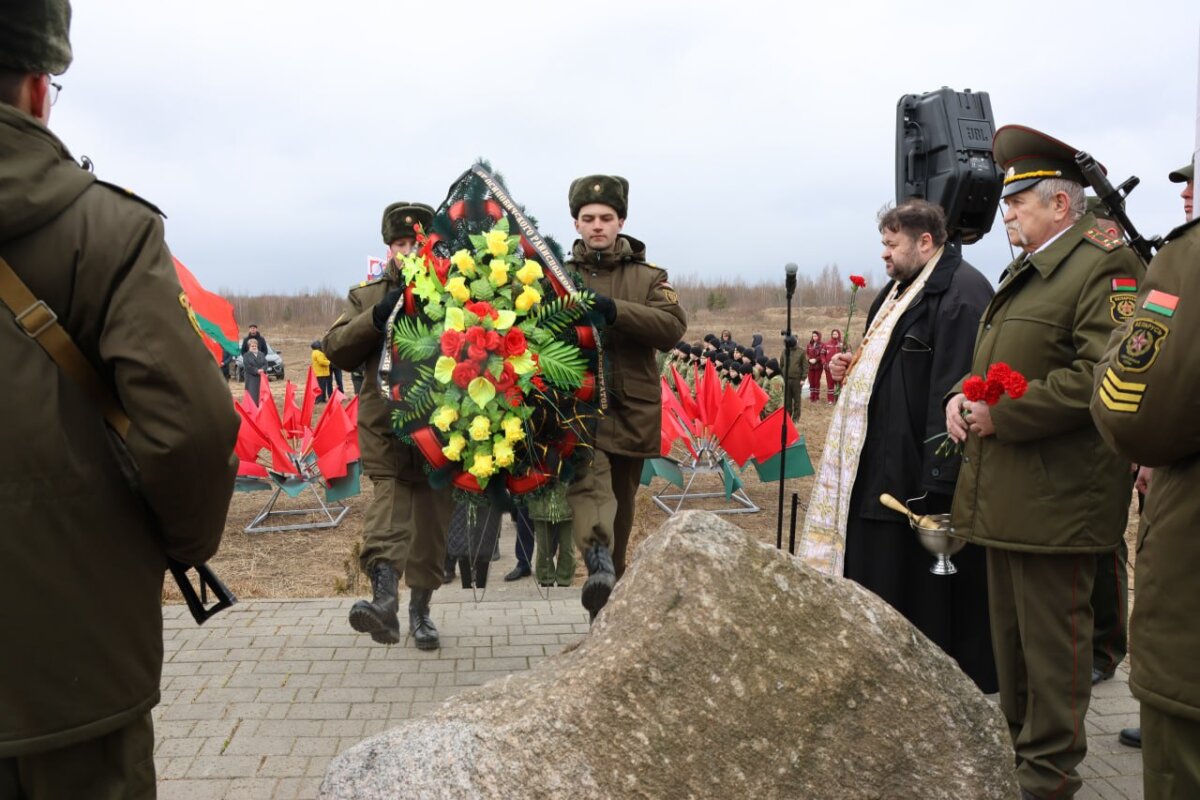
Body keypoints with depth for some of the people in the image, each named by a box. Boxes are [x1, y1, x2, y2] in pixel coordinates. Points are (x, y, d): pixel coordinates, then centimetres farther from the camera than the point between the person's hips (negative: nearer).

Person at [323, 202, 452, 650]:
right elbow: (335, 350, 0)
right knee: (387, 508, -19)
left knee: (432, 520, 8)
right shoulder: (366, 297, 12)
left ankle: (420, 609, 21)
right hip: (385, 428, -1)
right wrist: (377, 318, -13)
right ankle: (384, 599, -28)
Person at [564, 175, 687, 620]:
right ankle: (598, 563, -46)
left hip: (632, 411, 2)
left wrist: (615, 310, -24)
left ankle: (609, 592, 28)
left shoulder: (649, 277, 8)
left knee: (621, 506, 12)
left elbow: (673, 327, -11)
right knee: (588, 478, -29)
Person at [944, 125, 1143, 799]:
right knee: (1011, 638, 19)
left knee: (1052, 642, 2)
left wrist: (1001, 414, -20)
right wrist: (964, 396, 4)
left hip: (1057, 502, -10)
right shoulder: (1025, 273, 18)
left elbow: (1100, 377, -24)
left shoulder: (1103, 266, -12)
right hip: (1006, 497, 10)